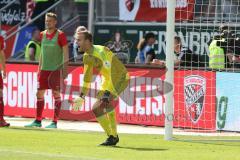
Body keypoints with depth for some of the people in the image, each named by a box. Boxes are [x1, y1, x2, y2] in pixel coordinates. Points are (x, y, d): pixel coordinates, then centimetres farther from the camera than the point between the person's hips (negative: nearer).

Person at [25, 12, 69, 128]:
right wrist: (39, 68, 15)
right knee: (39, 93, 3)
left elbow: (65, 53, -6)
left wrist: (65, 69, -12)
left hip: (56, 69, -6)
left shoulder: (60, 35, -5)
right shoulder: (43, 34, 11)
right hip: (44, 69, 6)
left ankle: (54, 122, 1)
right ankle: (38, 121, 9)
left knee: (56, 94, -2)